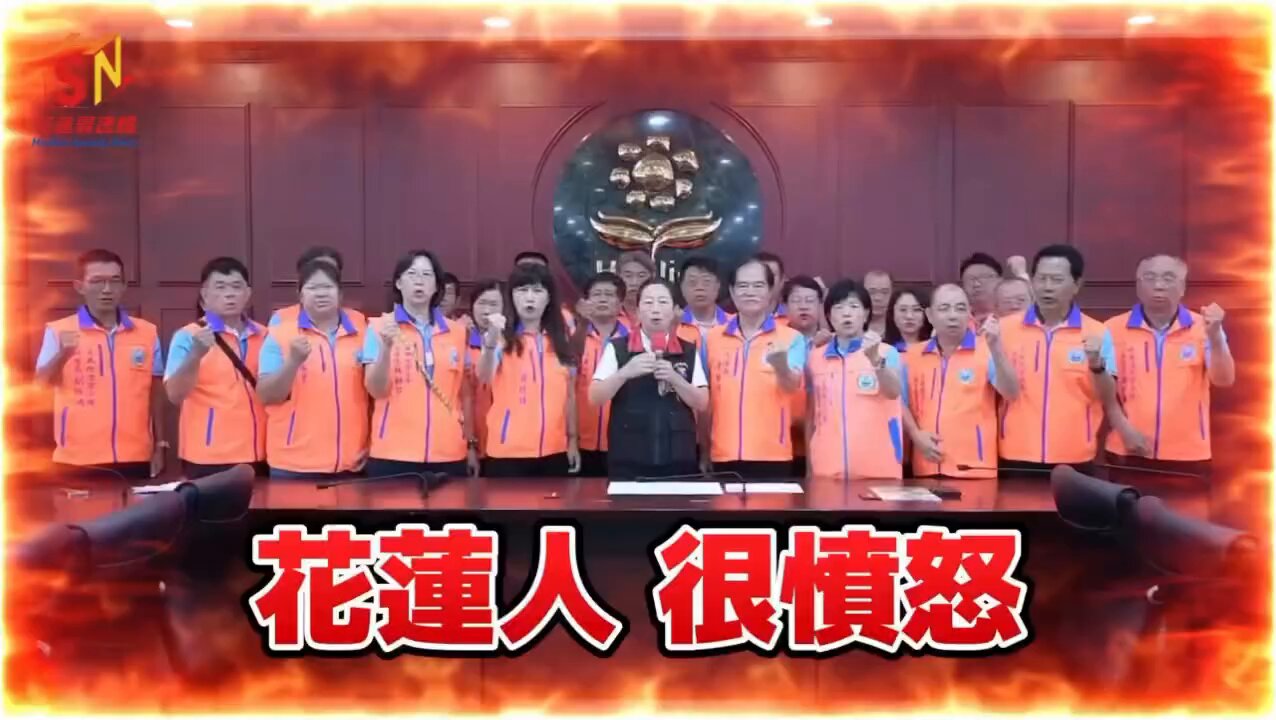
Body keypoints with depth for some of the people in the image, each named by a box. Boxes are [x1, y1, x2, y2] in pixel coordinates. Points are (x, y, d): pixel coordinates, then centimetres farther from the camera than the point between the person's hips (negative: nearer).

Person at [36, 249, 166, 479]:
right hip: (78, 460, -2)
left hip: (135, 458, 2)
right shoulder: (58, 331, 0)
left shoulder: (147, 332, 6)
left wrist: (160, 445, 10)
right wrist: (62, 354, -26)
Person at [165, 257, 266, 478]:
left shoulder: (264, 337, 8)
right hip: (208, 458, -4)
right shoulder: (188, 336, -3)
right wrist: (196, 354, -28)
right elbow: (175, 395, -14)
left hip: (256, 456, 4)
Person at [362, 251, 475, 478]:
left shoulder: (457, 331, 8)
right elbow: (376, 390, -4)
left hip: (449, 454, 2)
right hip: (393, 453, -2)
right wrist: (386, 347, -19)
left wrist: (471, 444, 13)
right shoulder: (380, 327, 1)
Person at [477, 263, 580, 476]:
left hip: (554, 449, 4)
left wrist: (573, 439, 10)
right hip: (509, 450, -4)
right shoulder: (503, 337, -4)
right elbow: (484, 378, -22)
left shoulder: (560, 340, 9)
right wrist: (491, 342, -40)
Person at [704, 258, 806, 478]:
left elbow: (793, 386, -15)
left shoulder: (792, 338, 0)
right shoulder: (713, 338, 8)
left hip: (773, 455, -2)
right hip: (724, 455, 2)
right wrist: (703, 449, 11)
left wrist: (781, 365, -37)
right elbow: (704, 395, 13)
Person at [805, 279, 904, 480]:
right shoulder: (816, 358, 8)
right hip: (827, 469, 2)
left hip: (878, 469, -2)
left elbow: (894, 392, -17)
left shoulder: (886, 352, 1)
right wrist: (809, 464, 13)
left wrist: (875, 359, -33)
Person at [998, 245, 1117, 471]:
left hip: (1074, 460, 0)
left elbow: (1108, 399, -3)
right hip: (1016, 457, 1)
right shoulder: (1006, 329, 3)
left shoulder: (1097, 333, 1)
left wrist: (1096, 364, -19)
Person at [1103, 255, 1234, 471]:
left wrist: (1214, 335, -22)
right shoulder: (1115, 328, 0)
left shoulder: (1202, 328, 2)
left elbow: (1223, 380, -7)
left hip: (1187, 454, 1)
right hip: (1127, 451, 0)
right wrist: (1125, 429, -9)